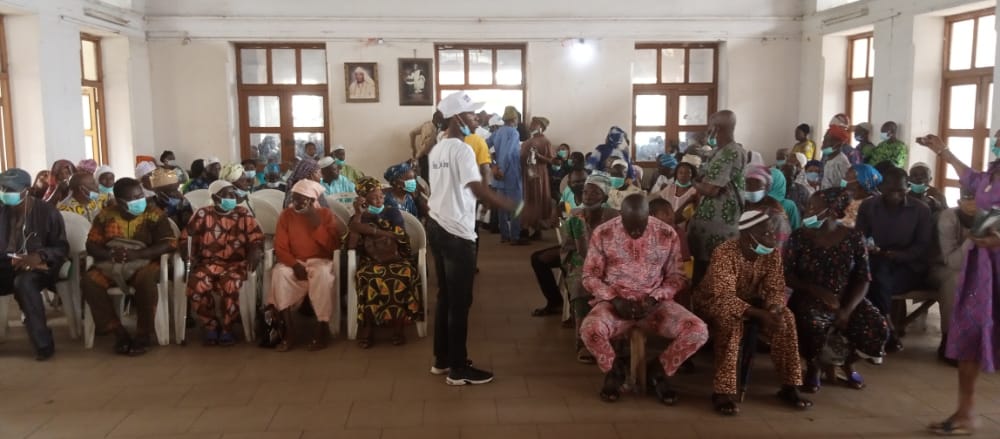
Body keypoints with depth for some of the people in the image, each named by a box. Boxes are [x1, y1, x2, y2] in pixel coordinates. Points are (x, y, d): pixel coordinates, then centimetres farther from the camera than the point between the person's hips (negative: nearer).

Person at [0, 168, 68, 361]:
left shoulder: (47, 212, -3)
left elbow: (62, 248, -3)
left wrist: (39, 257, -22)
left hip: (39, 267, -4)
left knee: (23, 282, -37)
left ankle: (43, 343, -29)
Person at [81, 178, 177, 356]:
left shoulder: (154, 214, -3)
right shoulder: (105, 215, 4)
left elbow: (169, 243, -12)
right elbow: (91, 246, 2)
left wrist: (136, 254, -23)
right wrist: (110, 254, -21)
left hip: (143, 263, -3)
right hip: (110, 265, 3)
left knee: (146, 279, -37)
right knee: (88, 281, -26)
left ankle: (143, 335, -20)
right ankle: (119, 333, -18)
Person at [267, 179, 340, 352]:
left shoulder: (326, 214, -2)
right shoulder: (286, 215, 2)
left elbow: (333, 246, -9)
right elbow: (280, 247, -2)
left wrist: (317, 225, -19)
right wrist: (295, 265, -19)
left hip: (320, 261, -2)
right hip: (294, 262, 2)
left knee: (322, 273, -37)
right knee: (279, 273, -32)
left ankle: (322, 327, -25)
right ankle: (289, 331, -29)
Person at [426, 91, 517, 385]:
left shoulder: (437, 149, 13)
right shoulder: (462, 150, -16)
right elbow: (478, 190, -24)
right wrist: (511, 207, -15)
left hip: (437, 227, 9)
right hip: (457, 233, -9)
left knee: (445, 297, 16)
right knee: (460, 301, -1)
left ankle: (442, 360, 25)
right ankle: (458, 369, 7)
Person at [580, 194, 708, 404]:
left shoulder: (667, 234, -3)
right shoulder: (602, 233, -6)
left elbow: (677, 276, 5)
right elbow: (590, 276, 0)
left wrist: (654, 298, -13)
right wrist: (614, 299, -16)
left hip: (654, 303, 1)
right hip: (615, 302, -1)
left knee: (698, 331, -24)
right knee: (589, 329, -34)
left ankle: (660, 371, 6)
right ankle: (614, 370, 1)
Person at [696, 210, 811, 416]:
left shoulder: (772, 254, -12)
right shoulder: (725, 253, -31)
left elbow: (776, 288, -12)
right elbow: (724, 296, -38)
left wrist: (774, 309, -36)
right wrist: (760, 314, -48)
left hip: (750, 299, 6)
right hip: (715, 301, -6)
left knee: (785, 317, -18)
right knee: (731, 323, -37)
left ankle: (789, 386, -9)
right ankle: (723, 392, -30)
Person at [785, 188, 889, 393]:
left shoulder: (854, 238, -2)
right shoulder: (799, 237, -4)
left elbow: (863, 278, -2)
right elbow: (786, 274, -4)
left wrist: (847, 310, -17)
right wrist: (817, 290, -19)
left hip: (846, 299, 2)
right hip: (810, 299, -2)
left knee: (878, 329, -22)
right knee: (813, 328, -36)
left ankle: (846, 362, 14)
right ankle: (813, 367, 2)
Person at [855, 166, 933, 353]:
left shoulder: (921, 209, 2)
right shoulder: (867, 206, 6)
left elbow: (923, 245, -2)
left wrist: (899, 255, -22)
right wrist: (868, 249, -20)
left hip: (908, 267, -2)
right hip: (876, 264, 2)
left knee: (877, 281, -33)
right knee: (880, 272, -35)